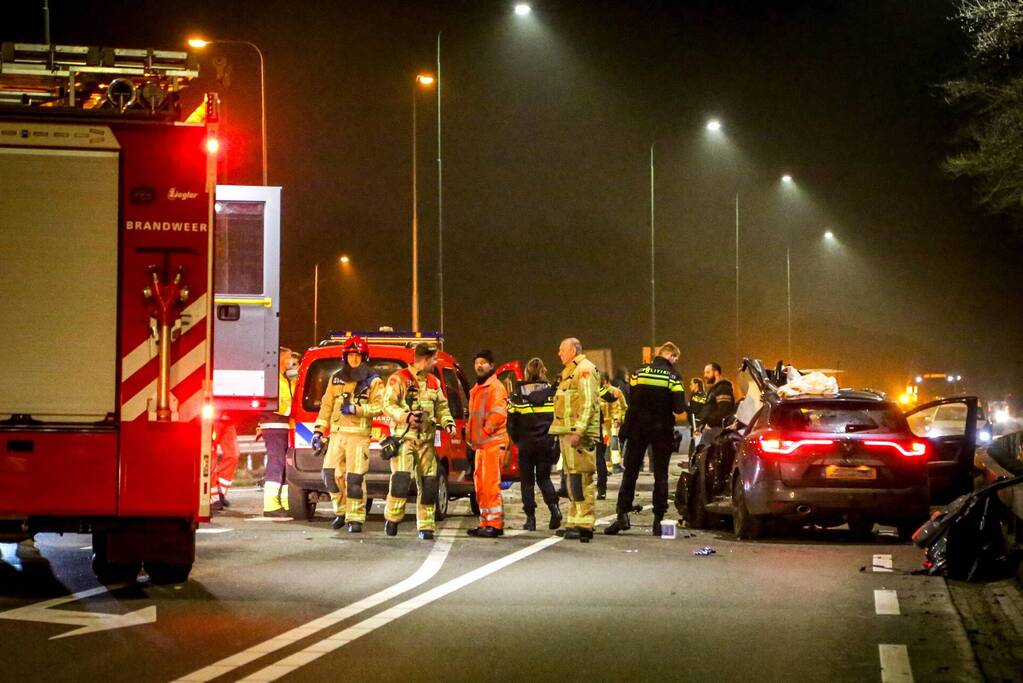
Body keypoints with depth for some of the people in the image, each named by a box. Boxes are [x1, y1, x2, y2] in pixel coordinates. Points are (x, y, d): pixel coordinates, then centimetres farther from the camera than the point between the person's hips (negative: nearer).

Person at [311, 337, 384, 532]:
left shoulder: (373, 381, 2)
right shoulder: (336, 379, 16)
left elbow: (379, 406, -8)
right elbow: (326, 406, 17)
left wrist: (356, 409, -18)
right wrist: (318, 430, 11)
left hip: (359, 436, -5)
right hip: (337, 434, 5)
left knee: (355, 478, -8)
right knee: (331, 473, 0)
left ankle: (355, 519, -1)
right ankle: (341, 511, 18)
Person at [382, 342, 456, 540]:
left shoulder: (434, 382, 17)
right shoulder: (399, 379, -3)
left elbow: (442, 407, 23)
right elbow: (388, 405, -7)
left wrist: (448, 422, 4)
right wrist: (405, 416, -22)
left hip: (427, 439, 6)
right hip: (404, 436, -5)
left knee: (428, 483, 1)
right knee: (401, 478, -17)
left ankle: (426, 526, 8)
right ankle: (392, 519, 1)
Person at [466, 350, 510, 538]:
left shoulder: (495, 387, -9)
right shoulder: (476, 389, 22)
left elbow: (498, 414, -20)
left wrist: (485, 431, -15)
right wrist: (472, 436, 19)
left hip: (493, 443, -10)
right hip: (481, 444, 10)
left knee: (490, 484, -12)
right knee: (481, 485, 12)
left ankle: (495, 524, -12)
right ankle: (486, 522, 18)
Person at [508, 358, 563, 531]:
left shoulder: (518, 395, -5)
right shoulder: (552, 392, -1)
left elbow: (511, 422, -2)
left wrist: (516, 439, 15)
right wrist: (554, 439, 10)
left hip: (526, 443, -2)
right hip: (547, 443, 2)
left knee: (527, 480, 9)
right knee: (544, 477, 15)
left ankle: (530, 518, 4)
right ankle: (554, 506, -9)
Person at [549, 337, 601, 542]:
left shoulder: (585, 369, -8)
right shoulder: (570, 371, 24)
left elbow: (588, 403, -18)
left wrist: (578, 430, -25)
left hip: (580, 433, -10)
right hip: (567, 432, 10)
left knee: (581, 479, -13)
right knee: (571, 479, 12)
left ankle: (584, 524, -15)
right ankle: (574, 522, 16)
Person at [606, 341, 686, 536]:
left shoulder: (640, 372, 1)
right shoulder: (673, 376, -6)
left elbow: (630, 400, -2)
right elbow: (679, 408, -13)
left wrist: (626, 430, 6)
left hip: (638, 427, 2)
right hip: (662, 430, -2)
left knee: (630, 472, 6)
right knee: (661, 475, 6)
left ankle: (623, 514, -3)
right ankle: (658, 519, 3)